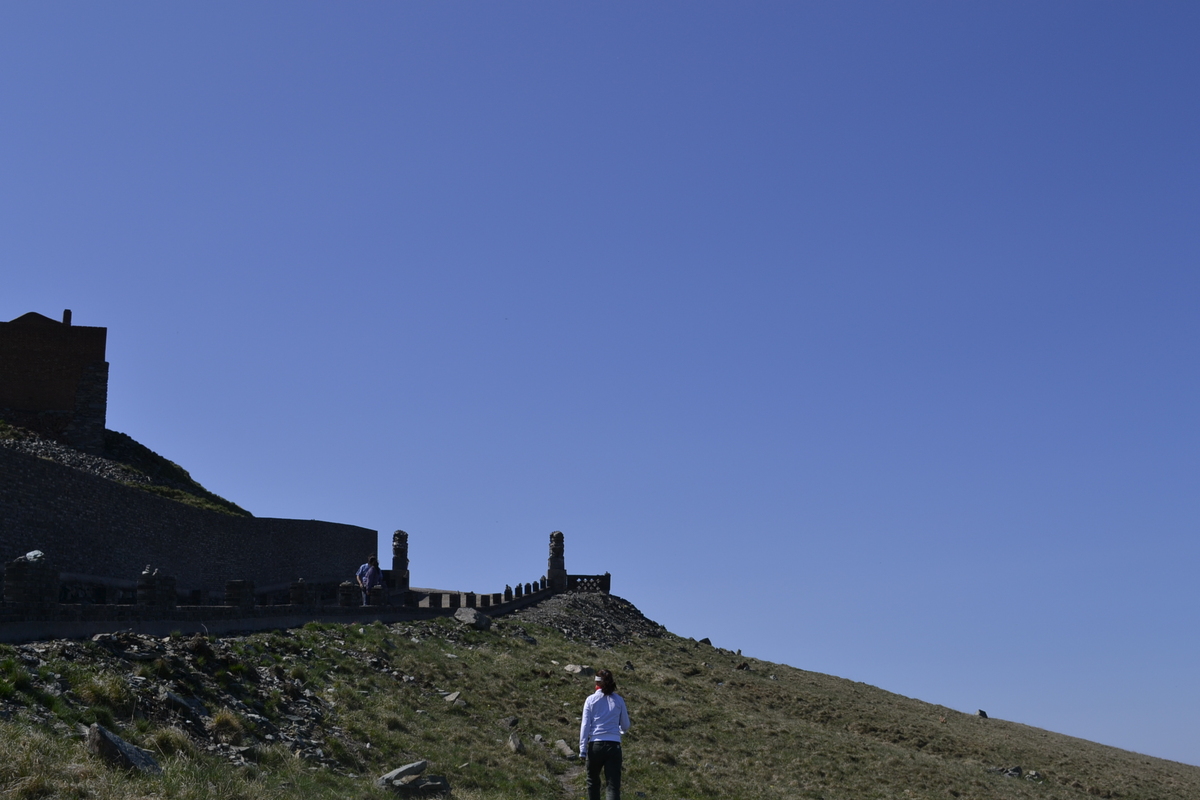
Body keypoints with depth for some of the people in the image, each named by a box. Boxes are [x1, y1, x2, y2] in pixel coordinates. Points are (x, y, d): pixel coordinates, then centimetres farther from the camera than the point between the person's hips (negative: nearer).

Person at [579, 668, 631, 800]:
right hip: (614, 745, 0)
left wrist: (582, 750, 1)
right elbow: (626, 727, 13)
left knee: (593, 781, 20)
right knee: (613, 785, -4)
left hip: (595, 745, 0)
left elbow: (585, 725, -1)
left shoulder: (591, 700, 3)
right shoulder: (619, 700, 7)